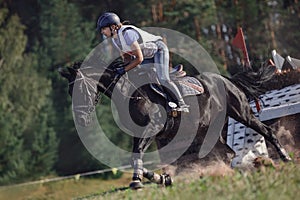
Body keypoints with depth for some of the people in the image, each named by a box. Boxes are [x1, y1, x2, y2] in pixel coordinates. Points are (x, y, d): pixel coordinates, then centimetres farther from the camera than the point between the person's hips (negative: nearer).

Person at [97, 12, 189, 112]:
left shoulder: (127, 33, -33)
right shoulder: (114, 39, -3)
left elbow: (139, 58, -32)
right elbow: (127, 56, 8)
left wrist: (124, 69, -27)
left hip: (158, 49, -10)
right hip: (146, 55, 10)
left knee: (163, 80, -22)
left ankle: (182, 105, -14)